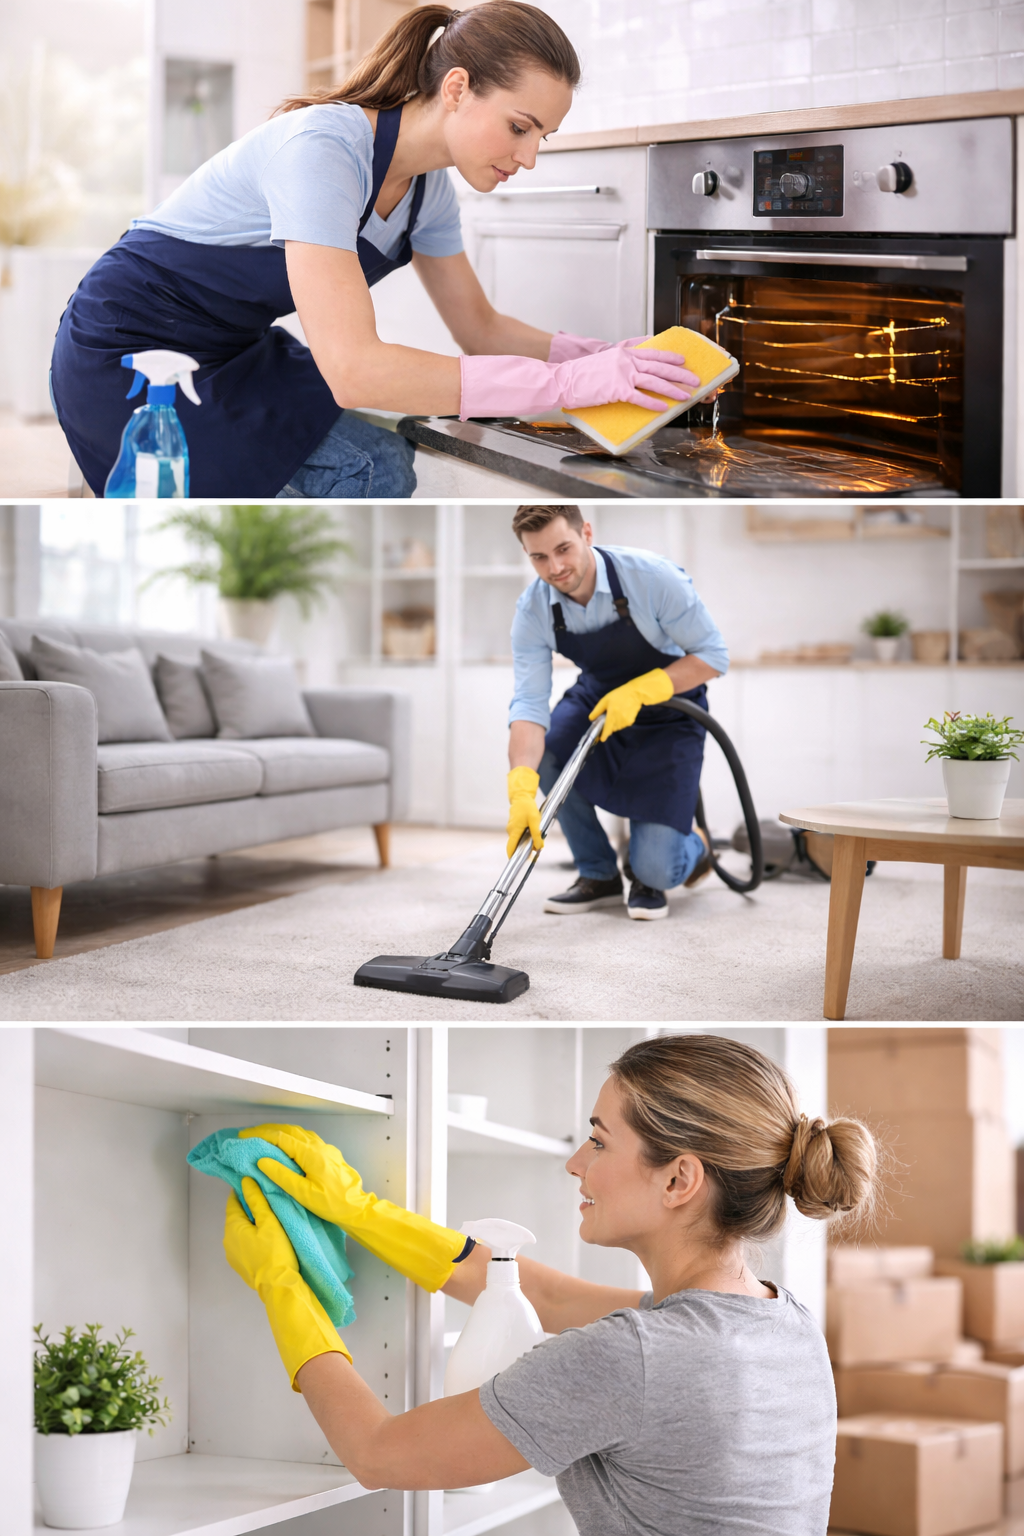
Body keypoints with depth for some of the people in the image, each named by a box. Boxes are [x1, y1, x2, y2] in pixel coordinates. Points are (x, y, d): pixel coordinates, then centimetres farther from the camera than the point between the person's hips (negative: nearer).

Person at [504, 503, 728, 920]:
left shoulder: (652, 577, -29)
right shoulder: (533, 609, -19)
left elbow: (713, 655, -20)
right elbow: (529, 703, -26)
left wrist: (638, 691, -33)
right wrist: (522, 790, -42)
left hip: (668, 706, -4)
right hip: (597, 697, 4)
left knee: (655, 868, -18)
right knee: (540, 749, -30)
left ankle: (691, 845, 21)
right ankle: (598, 873, -6)